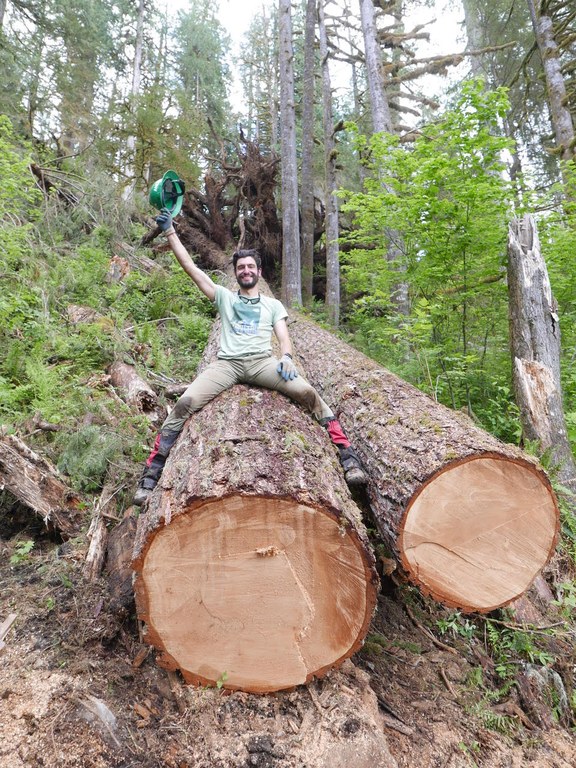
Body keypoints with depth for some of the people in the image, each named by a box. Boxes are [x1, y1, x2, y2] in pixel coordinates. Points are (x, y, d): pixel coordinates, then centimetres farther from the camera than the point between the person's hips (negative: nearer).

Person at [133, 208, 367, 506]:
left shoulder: (273, 304, 24)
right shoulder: (225, 297, 24)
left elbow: (284, 338, 10)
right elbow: (190, 266, 20)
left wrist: (286, 357, -13)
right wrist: (170, 232, 17)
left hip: (262, 362, 0)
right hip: (226, 363, 1)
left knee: (307, 392, -26)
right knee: (185, 403, -23)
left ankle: (347, 455, -21)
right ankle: (152, 471, -15)